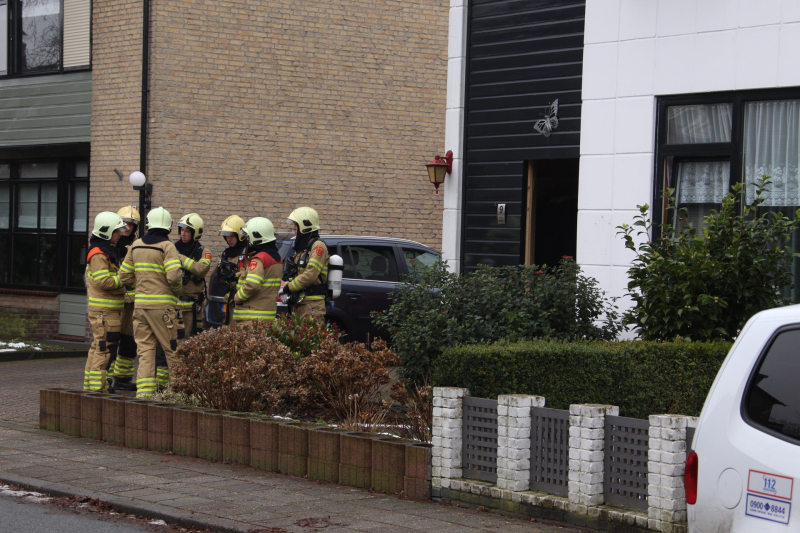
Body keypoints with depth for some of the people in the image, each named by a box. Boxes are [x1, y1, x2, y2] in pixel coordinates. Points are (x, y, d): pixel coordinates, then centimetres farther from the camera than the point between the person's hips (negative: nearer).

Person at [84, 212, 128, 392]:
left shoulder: (107, 251, 18)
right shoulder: (98, 254, -15)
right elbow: (102, 281, -23)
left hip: (110, 309, 11)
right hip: (103, 311, -11)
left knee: (98, 347, 15)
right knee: (104, 347, -10)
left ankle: (90, 384, 23)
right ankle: (97, 386, -8)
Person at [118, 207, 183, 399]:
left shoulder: (136, 246, 9)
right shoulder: (167, 246, -8)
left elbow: (124, 276, 14)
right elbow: (174, 275, -20)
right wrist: (177, 289, 0)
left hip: (140, 303, 5)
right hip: (161, 304, -5)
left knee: (145, 349, 6)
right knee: (172, 349, 5)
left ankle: (144, 390, -2)